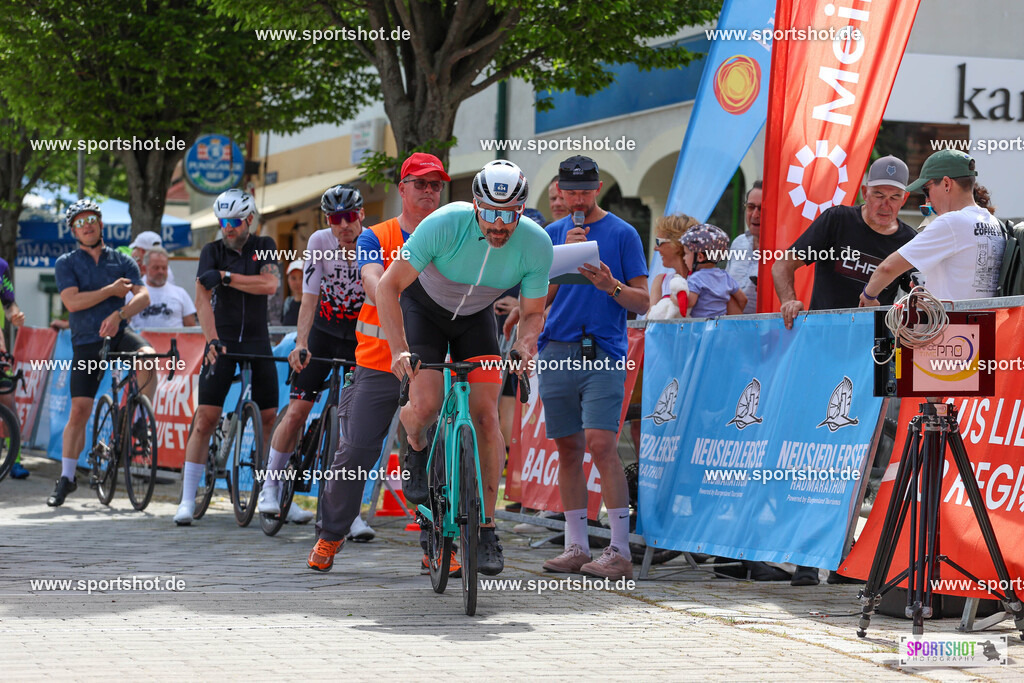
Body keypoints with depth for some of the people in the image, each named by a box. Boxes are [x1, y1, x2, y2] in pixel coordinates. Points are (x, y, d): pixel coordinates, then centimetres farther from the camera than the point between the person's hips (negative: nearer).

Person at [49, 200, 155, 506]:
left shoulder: (122, 261, 7)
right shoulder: (66, 264, 4)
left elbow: (143, 296, -7)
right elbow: (72, 301, -12)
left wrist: (118, 314, -25)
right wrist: (111, 290, -12)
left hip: (118, 334, 0)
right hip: (86, 343, 0)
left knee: (148, 356, -33)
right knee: (79, 411, -2)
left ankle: (141, 422, -15)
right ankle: (66, 477, 11)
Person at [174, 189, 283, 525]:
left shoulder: (264, 247, 5)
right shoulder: (212, 251, 0)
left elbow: (269, 285, -13)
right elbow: (202, 298, -12)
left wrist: (226, 276, -18)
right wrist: (212, 339, -26)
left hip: (257, 342, 2)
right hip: (223, 342, -2)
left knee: (271, 420, 2)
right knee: (205, 418, -11)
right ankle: (187, 500, -9)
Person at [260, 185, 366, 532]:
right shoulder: (320, 241, -15)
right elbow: (309, 297, -17)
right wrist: (301, 344, -30)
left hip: (361, 337, -1)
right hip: (324, 331, 1)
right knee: (296, 411, -5)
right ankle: (270, 487, 14)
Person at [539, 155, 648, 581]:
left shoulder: (622, 234, 3)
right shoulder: (552, 235, 14)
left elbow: (643, 301, 2)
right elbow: (540, 298, 6)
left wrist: (611, 286, -17)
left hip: (603, 353, -4)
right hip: (556, 352, 4)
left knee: (601, 445, -15)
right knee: (568, 449, 6)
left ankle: (619, 551, -13)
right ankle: (576, 546, 13)